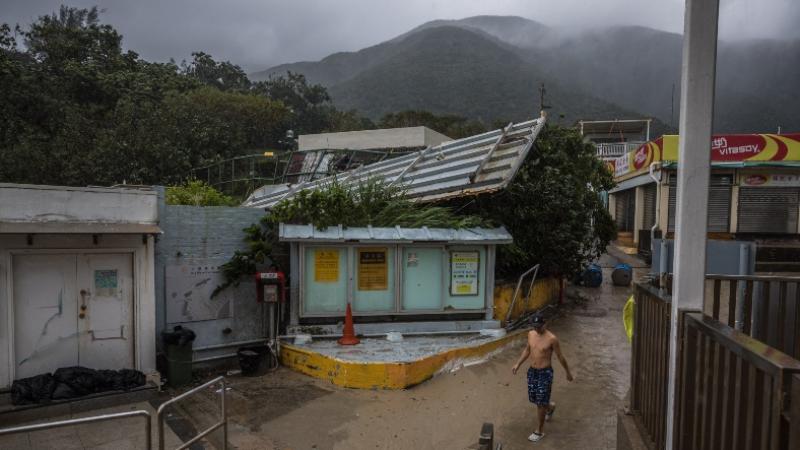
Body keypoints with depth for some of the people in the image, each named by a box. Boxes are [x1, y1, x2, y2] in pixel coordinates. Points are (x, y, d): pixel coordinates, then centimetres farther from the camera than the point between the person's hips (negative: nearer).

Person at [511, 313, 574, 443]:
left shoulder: (552, 338, -19)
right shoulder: (531, 334, -2)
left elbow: (560, 356, -7)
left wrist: (568, 372, 3)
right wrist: (518, 364, 10)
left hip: (545, 373, -6)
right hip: (532, 371, 6)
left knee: (540, 403, 1)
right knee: (533, 399, 17)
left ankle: (540, 431, 19)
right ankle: (550, 407, 49)